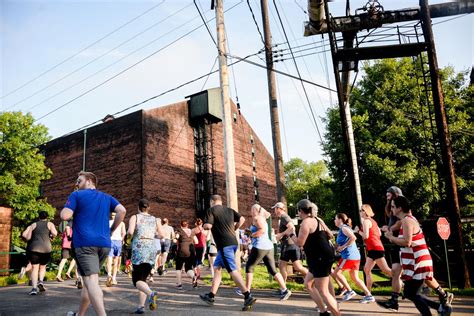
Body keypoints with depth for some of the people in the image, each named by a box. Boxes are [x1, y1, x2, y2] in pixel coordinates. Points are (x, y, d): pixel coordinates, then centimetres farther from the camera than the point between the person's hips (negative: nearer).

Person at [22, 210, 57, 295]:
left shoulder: (34, 225, 13)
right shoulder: (50, 224, 9)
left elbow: (24, 235, 3)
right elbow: (54, 233, -9)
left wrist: (30, 239, 21)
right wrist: (51, 237, 11)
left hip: (34, 248, 0)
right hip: (46, 249, 0)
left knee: (34, 268, 1)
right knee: (43, 267, 19)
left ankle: (34, 288, -13)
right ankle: (40, 281, -4)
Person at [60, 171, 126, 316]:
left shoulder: (76, 195, 5)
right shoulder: (107, 198, 17)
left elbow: (65, 216, -6)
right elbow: (122, 210, 1)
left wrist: (64, 209, 16)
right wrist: (111, 230, 10)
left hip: (84, 243, -5)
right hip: (104, 244, 6)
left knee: (91, 280, -14)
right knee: (88, 280, 19)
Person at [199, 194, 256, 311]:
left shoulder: (211, 210, -3)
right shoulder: (229, 210, 15)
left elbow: (208, 226, -14)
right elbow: (242, 219, 11)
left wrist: (203, 226, 9)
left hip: (224, 244, -8)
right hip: (233, 242, 8)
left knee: (233, 270, -10)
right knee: (217, 267, 16)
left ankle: (248, 296, -17)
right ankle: (211, 296, 21)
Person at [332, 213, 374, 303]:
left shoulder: (344, 228, -9)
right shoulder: (342, 229, 18)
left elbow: (353, 238, -25)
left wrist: (343, 247, -19)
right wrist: (338, 247, 12)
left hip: (349, 256, -9)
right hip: (355, 256, 9)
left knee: (336, 272, 1)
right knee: (355, 278, 11)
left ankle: (349, 291, 3)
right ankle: (369, 295, 8)